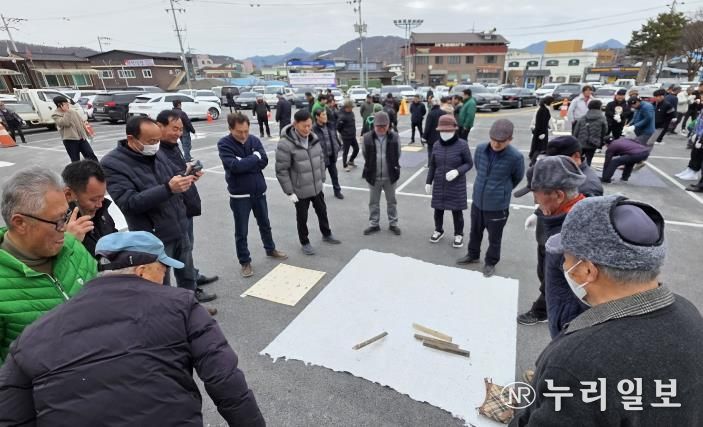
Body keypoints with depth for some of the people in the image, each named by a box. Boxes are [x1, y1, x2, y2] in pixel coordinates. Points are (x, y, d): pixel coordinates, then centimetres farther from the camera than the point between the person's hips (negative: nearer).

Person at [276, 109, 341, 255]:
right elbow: (281, 171, -19)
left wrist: (322, 179, 10)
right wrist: (289, 192, -16)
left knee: (322, 211, 22)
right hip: (300, 190, -6)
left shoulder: (314, 138, -2)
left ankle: (326, 234, 46)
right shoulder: (285, 144, -22)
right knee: (302, 218, 13)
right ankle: (305, 242, 35)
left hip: (317, 187, 6)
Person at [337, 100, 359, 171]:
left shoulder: (351, 113, 4)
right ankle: (345, 165, 22)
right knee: (346, 151, 5)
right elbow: (338, 127, -17)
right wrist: (343, 133, -4)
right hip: (346, 137, -8)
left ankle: (350, 161, 36)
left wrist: (353, 132, 13)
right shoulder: (343, 116, -22)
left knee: (356, 149, 15)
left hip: (353, 136, 8)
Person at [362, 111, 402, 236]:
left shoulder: (395, 137, -9)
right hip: (373, 176, 0)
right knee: (373, 202, 13)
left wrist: (393, 168, 8)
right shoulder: (367, 138, -9)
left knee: (391, 201, 15)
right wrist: (371, 168, 8)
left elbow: (398, 155, 4)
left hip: (390, 176, 0)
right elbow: (365, 155, 4)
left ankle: (393, 223, 30)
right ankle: (373, 224, 28)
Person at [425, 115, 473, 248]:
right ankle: (438, 230, 38)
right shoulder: (437, 145, -2)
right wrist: (428, 182, 7)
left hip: (456, 186, -3)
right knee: (438, 209, 13)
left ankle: (459, 234, 29)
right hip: (439, 185, 3)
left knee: (457, 211, 7)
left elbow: (469, 163, -6)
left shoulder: (462, 145, -13)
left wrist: (457, 171, -24)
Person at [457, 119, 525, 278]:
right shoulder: (480, 149, -10)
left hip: (498, 206, -4)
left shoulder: (516, 157, -21)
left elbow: (517, 178, 0)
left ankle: (491, 263, 39)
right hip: (477, 201, 4)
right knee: (475, 232, 24)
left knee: (494, 238, 15)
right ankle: (473, 255, 48)